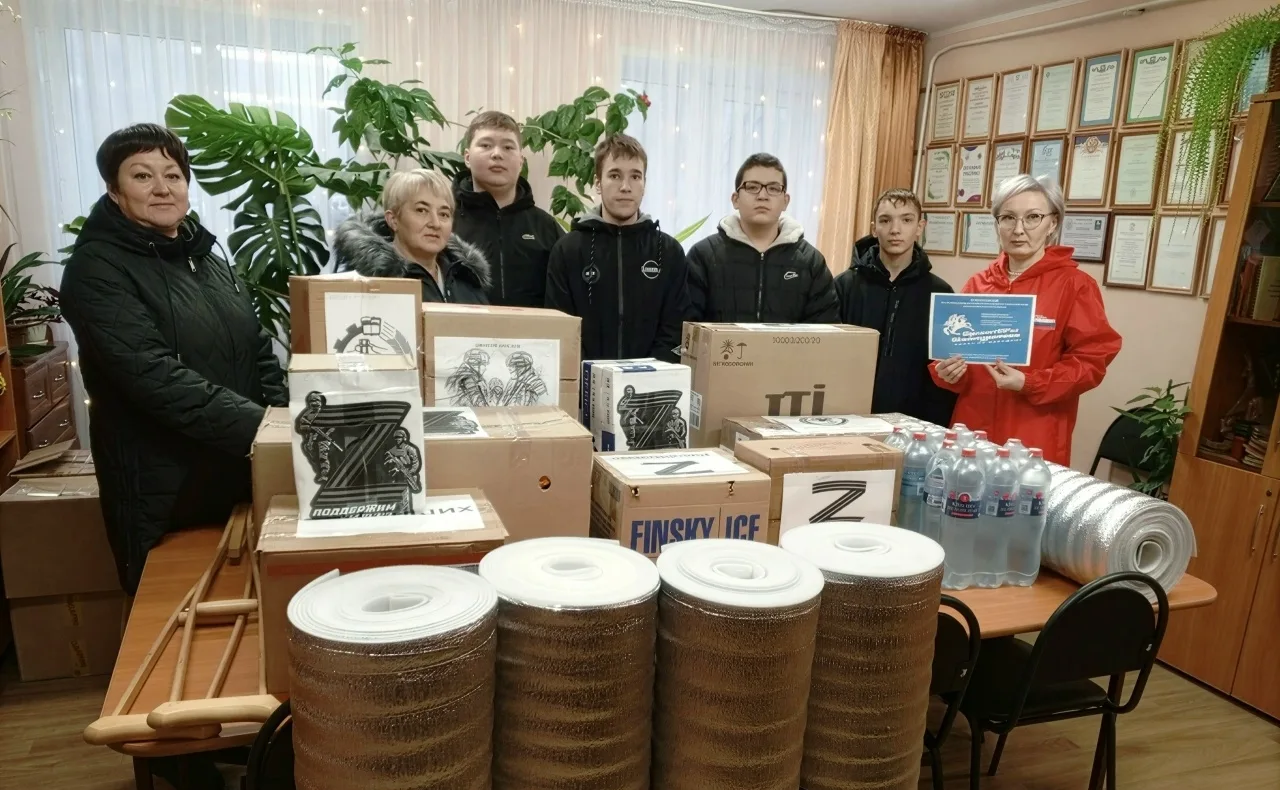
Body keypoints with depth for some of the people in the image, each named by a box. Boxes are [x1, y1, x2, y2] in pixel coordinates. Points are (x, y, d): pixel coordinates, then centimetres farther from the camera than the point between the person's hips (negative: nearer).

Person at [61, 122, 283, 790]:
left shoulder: (206, 254, 10)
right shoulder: (99, 267, -12)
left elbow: (257, 346, 12)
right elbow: (154, 375, -24)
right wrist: (255, 426, -30)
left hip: (238, 463, 6)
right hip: (161, 481, -6)